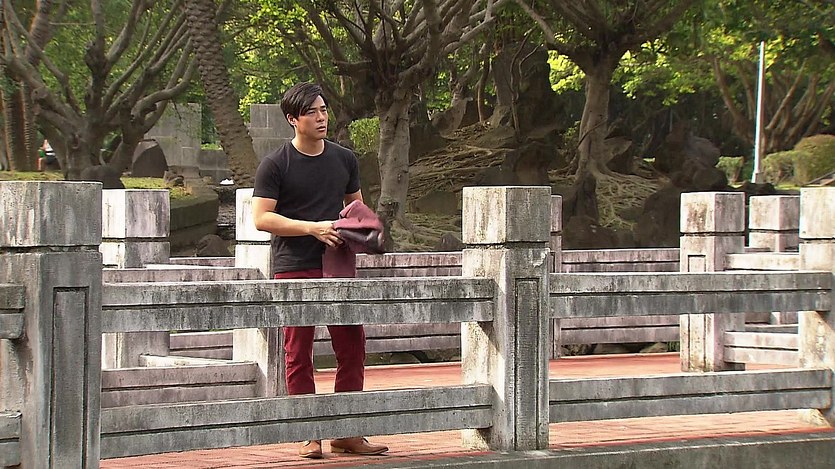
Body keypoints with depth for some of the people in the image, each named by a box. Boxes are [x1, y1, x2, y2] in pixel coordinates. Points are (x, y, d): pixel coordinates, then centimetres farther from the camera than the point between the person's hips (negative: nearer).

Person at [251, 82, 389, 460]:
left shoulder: (344, 160, 12)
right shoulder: (275, 165, -3)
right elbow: (262, 218, -8)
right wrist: (314, 227, -17)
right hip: (293, 270, -4)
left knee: (352, 347, 2)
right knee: (298, 354, 0)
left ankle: (347, 433, 11)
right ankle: (308, 435, 7)